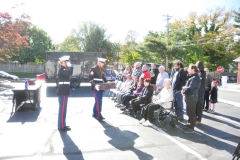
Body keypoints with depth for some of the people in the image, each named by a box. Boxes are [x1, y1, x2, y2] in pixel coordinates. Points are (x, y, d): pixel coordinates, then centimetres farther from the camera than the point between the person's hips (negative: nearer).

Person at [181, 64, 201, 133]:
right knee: (189, 112, 19)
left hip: (191, 97, -11)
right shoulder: (192, 77, 16)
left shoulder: (195, 78, -18)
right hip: (189, 97, 11)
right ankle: (190, 124, 32)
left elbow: (190, 88, -24)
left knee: (191, 113, -3)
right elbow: (187, 86, 17)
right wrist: (184, 90, -3)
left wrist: (183, 90, -6)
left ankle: (191, 128, 4)